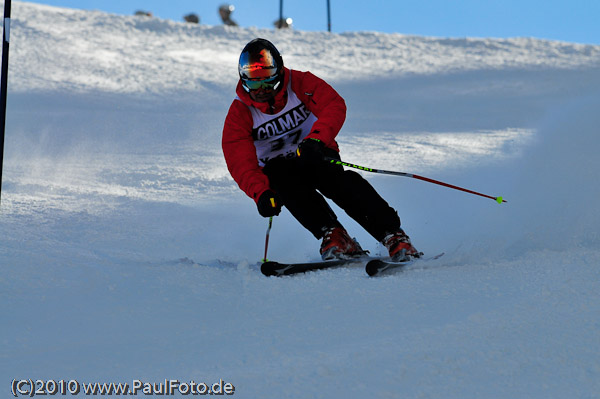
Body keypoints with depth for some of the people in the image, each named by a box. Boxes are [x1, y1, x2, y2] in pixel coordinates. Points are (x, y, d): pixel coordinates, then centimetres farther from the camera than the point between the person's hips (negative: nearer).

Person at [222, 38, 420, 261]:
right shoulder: (239, 114, -10)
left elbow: (334, 105, -23)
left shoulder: (300, 84, -10)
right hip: (277, 166, 1)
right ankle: (332, 235, -36)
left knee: (340, 181, -31)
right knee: (287, 182, -35)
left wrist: (317, 138, -42)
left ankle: (393, 236, -34)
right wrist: (260, 192, -38)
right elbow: (240, 163, -19)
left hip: (316, 154, -1)